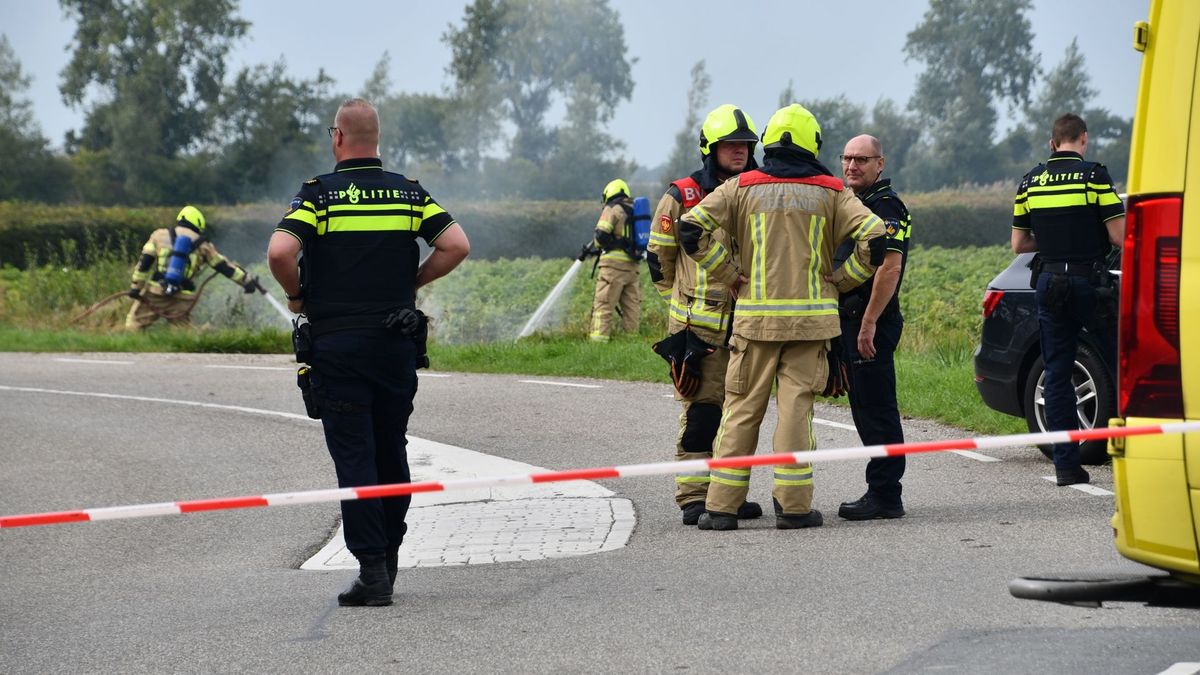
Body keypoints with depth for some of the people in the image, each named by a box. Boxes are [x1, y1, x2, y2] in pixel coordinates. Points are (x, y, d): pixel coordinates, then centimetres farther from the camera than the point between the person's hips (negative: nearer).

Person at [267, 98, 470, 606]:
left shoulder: (319, 193, -5)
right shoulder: (409, 192, 5)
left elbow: (280, 252, -19)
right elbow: (456, 245, -3)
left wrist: (297, 296, 0)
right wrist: (410, 284, 9)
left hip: (336, 342, -3)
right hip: (396, 340, 3)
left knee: (354, 456, -2)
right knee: (392, 451, 15)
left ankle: (372, 570, -6)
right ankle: (389, 557, 22)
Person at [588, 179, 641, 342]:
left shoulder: (613, 209, -3)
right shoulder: (634, 210, 19)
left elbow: (602, 235, -13)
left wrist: (598, 244, 9)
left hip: (614, 263, -7)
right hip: (632, 265, 7)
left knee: (603, 304, -7)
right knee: (631, 306, 10)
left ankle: (598, 339, -14)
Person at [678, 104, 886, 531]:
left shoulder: (741, 188, 4)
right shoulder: (830, 193, 4)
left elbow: (692, 228, -7)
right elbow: (873, 238, -6)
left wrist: (729, 276, 1)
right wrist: (839, 282, 4)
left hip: (754, 316, 0)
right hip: (810, 318, 0)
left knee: (742, 409, 4)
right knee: (796, 407, 2)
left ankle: (721, 507, 3)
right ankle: (793, 506, 2)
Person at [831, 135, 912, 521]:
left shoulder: (884, 206, -12)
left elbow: (889, 267, -21)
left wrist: (868, 323, -24)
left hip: (871, 323, -10)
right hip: (851, 321, 10)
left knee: (876, 409, -8)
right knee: (866, 409, 12)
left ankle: (884, 496, -6)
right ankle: (881, 493, 17)